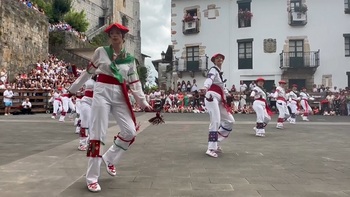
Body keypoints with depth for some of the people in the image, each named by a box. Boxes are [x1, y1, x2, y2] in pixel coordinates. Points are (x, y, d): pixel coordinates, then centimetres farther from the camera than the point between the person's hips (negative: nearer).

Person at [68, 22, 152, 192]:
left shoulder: (130, 59, 9)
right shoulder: (101, 51, 2)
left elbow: (134, 83, 8)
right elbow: (88, 72, 10)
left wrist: (143, 102, 3)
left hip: (120, 96, 4)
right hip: (102, 92, -3)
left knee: (130, 132, -3)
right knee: (98, 133, -4)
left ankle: (109, 159, 23)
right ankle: (92, 178, 5)